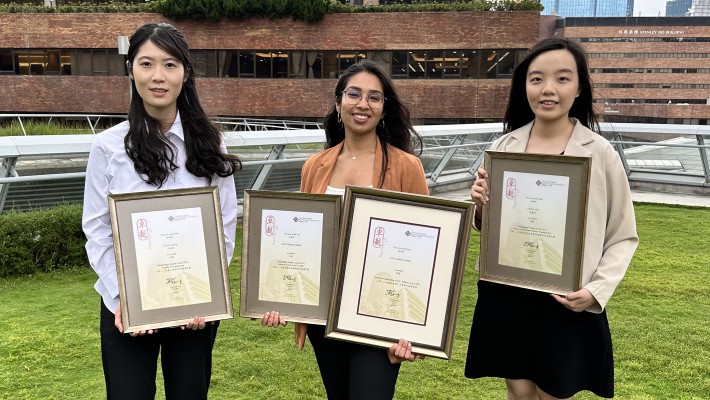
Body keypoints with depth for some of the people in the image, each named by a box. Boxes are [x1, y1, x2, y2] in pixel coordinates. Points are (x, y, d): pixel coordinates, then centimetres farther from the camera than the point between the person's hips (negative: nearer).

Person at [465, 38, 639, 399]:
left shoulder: (600, 153, -9)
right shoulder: (504, 146, 0)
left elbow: (623, 236, -2)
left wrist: (597, 291, -14)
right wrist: (481, 206, -10)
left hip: (566, 303, -2)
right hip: (505, 296, 3)